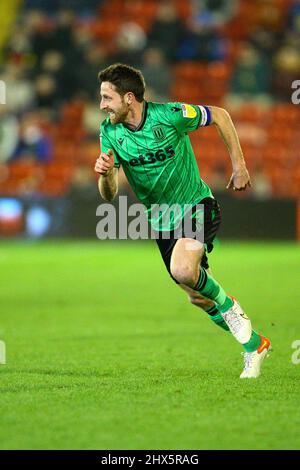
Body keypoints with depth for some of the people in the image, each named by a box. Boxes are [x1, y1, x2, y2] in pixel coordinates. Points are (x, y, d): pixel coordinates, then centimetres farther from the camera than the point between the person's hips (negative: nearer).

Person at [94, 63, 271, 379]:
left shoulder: (169, 116, -21)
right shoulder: (110, 132, -8)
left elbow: (219, 116, -4)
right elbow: (109, 195, -10)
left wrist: (239, 167, -4)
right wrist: (105, 175, -34)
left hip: (197, 207, -5)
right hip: (161, 222, 5)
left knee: (182, 270, -32)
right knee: (198, 297, 10)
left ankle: (228, 305, -2)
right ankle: (254, 345, 30)